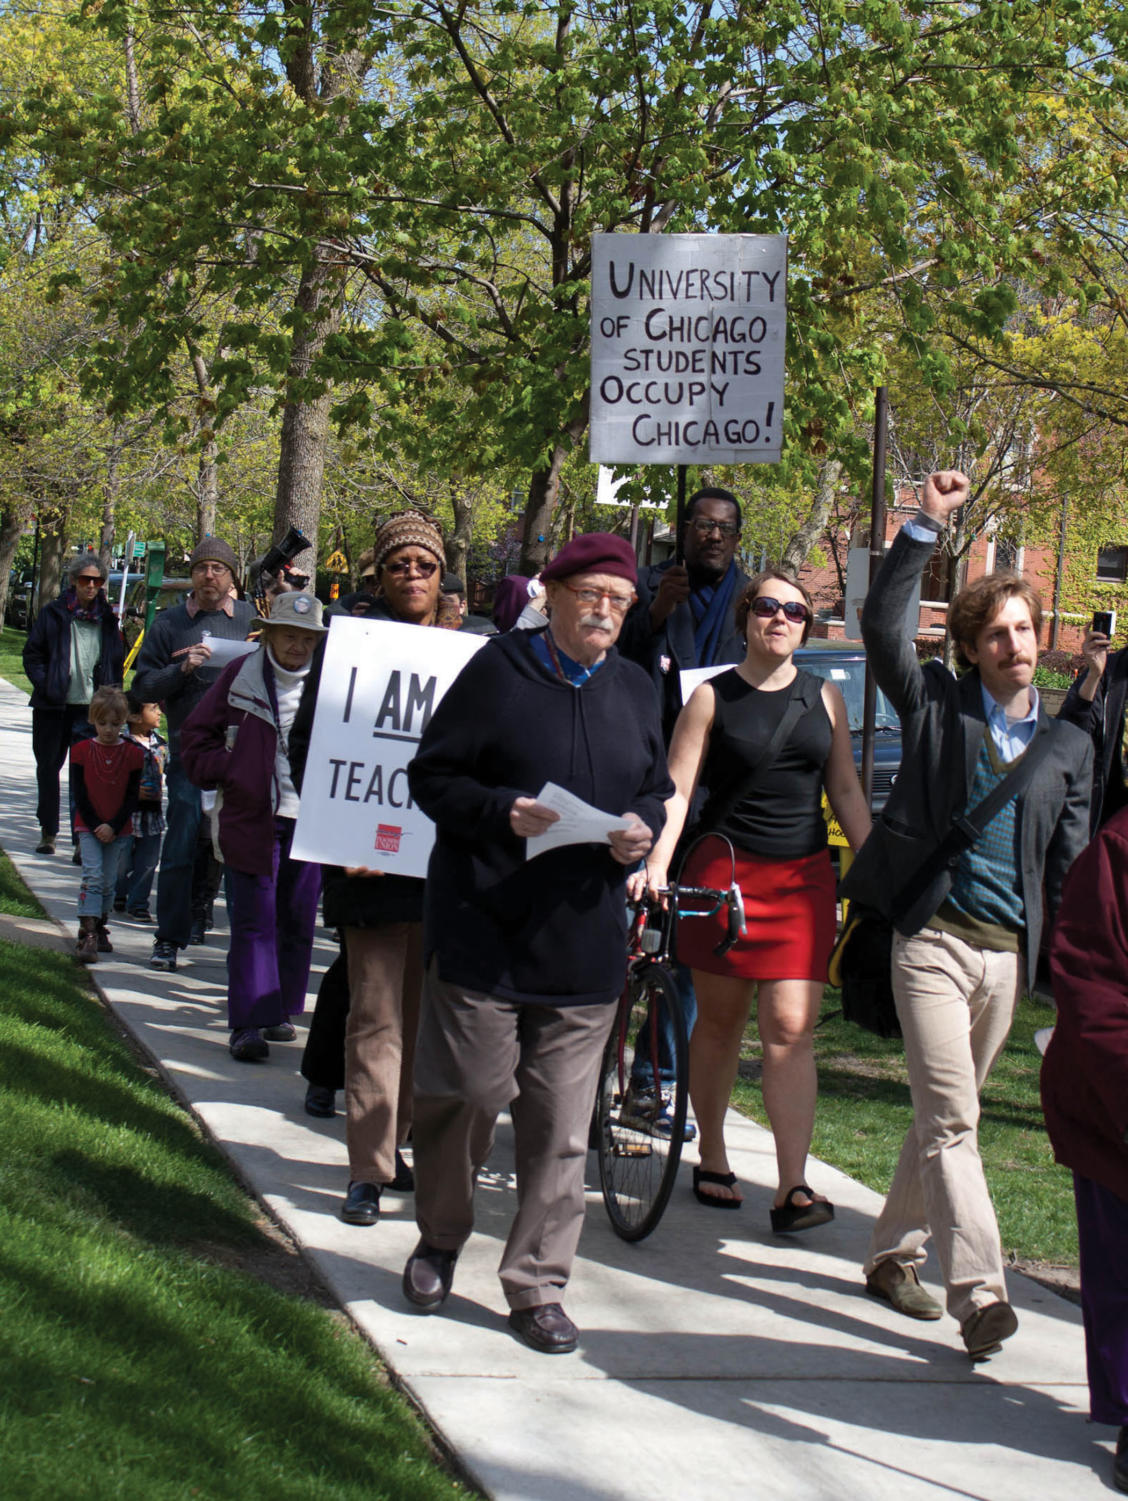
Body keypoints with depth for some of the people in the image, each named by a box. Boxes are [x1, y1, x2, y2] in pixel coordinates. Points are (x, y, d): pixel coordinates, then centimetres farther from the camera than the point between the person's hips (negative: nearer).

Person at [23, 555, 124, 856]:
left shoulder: (108, 619, 7)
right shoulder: (53, 615, 1)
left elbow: (117, 661, 14)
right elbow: (32, 655, 3)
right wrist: (45, 686, -9)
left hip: (92, 708, 0)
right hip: (53, 707, 0)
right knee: (48, 768, 9)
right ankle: (48, 831, 22)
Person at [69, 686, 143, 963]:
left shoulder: (133, 754, 1)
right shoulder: (81, 750, 0)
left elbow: (132, 797, -1)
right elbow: (79, 795, -2)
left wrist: (113, 826, -12)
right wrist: (96, 825, -11)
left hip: (117, 830, 1)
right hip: (89, 826, -1)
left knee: (108, 882, 6)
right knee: (92, 875, -15)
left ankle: (99, 930, 22)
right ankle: (87, 935, -21)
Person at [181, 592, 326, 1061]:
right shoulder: (241, 675, 1)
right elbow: (197, 737, 7)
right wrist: (229, 773, -7)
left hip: (309, 822, 1)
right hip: (251, 816, -1)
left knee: (298, 920, 9)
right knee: (253, 922, -4)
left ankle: (280, 1011, 23)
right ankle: (249, 1023, -6)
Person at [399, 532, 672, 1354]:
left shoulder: (635, 691, 13)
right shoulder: (498, 670, -3)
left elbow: (656, 791, 22)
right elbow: (431, 776, -2)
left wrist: (640, 830, -2)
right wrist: (503, 813, -19)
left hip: (584, 940, 4)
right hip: (483, 929, -4)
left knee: (561, 1125, 4)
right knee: (464, 1096, 1)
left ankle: (537, 1286, 14)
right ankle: (439, 1242, 26)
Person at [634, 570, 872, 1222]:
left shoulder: (824, 697, 10)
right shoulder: (714, 697, 1)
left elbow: (846, 789, 14)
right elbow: (677, 789, -4)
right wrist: (657, 862, -19)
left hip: (804, 875, 1)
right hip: (726, 869, -1)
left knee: (792, 1028, -8)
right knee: (720, 1021, 7)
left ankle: (793, 1187, -12)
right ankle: (713, 1158, 24)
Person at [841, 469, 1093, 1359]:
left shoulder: (1069, 746, 12)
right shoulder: (937, 708, 4)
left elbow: (1071, 867, 13)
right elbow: (882, 624, -8)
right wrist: (929, 527, -12)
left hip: (1009, 951, 4)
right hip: (934, 939, -4)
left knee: (945, 1114, 12)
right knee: (951, 1121, -12)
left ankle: (893, 1256, 27)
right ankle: (979, 1292, -17)